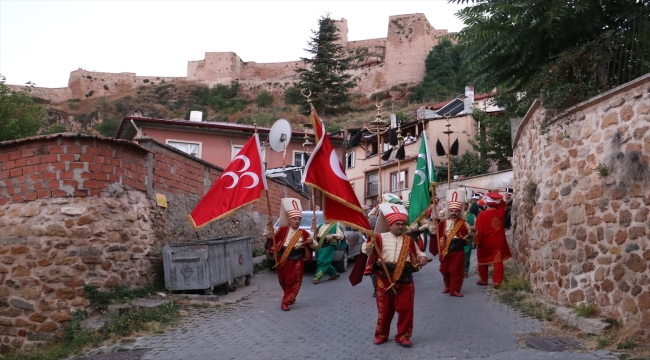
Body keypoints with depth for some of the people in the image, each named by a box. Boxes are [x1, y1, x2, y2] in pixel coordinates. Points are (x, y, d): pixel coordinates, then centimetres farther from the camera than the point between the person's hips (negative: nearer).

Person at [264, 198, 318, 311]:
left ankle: (286, 302, 4)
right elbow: (270, 238, 6)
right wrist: (269, 227, -9)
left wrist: (311, 242, -18)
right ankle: (290, 298, 37)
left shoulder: (304, 233, -2)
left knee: (293, 282, -3)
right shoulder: (282, 230, 0)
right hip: (282, 260, 2)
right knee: (283, 281, 14)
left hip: (296, 262, -2)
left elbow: (315, 245, 4)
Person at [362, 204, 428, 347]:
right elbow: (366, 251, -3)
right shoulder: (380, 238, 0)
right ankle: (381, 334, 25)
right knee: (384, 308, 9)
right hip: (384, 277, -2)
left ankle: (403, 336, 17)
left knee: (405, 308, 2)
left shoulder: (409, 240, 8)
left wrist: (422, 257, -6)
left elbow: (417, 253, 16)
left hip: (405, 278, 2)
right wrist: (370, 243, -24)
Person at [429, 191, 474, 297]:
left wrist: (471, 232, -22)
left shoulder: (463, 223, -1)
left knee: (456, 270, 0)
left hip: (458, 250, -3)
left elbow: (469, 234, -1)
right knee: (445, 270, 12)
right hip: (445, 250, 3)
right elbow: (439, 234, 10)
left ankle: (454, 289, 7)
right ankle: (448, 286, 30)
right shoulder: (443, 223, 4)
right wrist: (434, 232, -9)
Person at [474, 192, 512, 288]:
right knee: (498, 261, 7)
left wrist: (476, 241, -4)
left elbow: (479, 231, -14)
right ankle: (497, 281, 5)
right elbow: (502, 203, 17)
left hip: (485, 243, -2)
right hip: (498, 242, 2)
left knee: (483, 261, 14)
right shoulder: (500, 212, -7)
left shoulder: (481, 215, -16)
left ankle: (483, 280, 23)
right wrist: (497, 197, 22)